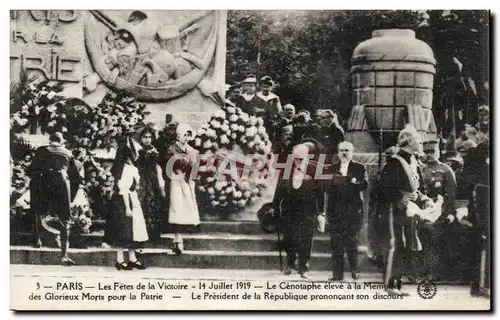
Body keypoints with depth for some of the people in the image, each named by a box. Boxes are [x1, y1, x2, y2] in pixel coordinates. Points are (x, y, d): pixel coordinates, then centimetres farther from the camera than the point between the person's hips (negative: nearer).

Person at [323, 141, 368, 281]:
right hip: (335, 209, 2)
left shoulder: (359, 167, 10)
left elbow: (364, 184, -3)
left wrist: (352, 182, -20)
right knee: (336, 242, -1)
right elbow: (327, 188, 8)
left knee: (351, 240, -7)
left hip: (353, 208, -2)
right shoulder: (331, 169, 16)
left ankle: (354, 270, 7)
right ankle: (337, 273, 2)